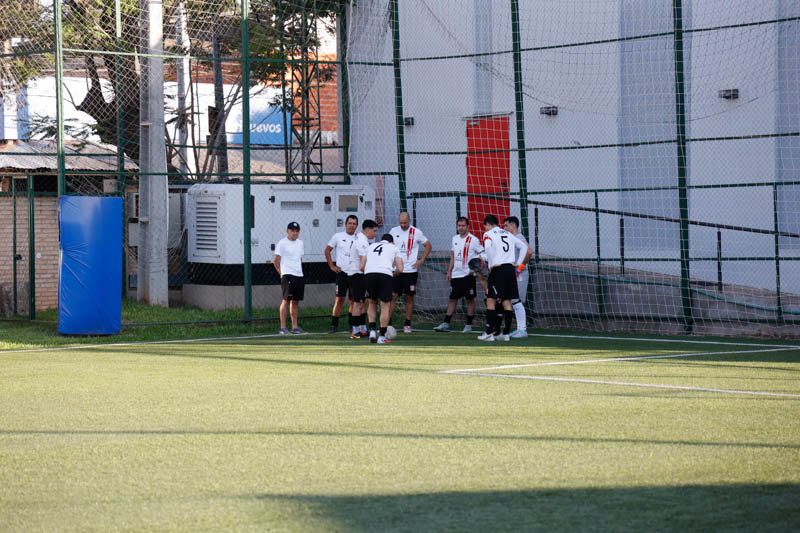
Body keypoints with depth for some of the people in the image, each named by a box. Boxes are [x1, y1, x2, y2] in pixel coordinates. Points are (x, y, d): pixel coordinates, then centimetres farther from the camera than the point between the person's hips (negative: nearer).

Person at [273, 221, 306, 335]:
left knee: (295, 301, 8)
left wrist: (298, 271, 16)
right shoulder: (282, 243, -6)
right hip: (287, 275, -7)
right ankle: (283, 328, -10)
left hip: (299, 275, 7)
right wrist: (281, 273, -3)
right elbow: (276, 260, -5)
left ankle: (294, 327, 11)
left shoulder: (300, 243, 16)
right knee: (286, 300, -10)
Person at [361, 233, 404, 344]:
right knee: (385, 306, 5)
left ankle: (372, 331, 9)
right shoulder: (394, 248, 21)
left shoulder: (371, 246, 29)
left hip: (369, 273, 3)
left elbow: (362, 266, 21)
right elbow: (400, 269, 11)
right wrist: (393, 274, 29)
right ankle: (382, 337, 3)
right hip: (385, 274, -3)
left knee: (372, 303, 22)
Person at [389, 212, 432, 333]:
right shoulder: (393, 231, 4)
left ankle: (407, 324, 11)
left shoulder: (416, 232, -1)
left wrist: (421, 261, 0)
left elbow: (428, 245, 9)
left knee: (409, 297, 4)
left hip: (410, 270, -1)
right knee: (392, 296, -4)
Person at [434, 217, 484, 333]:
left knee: (470, 299, -1)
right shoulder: (455, 238, 12)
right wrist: (449, 271, 17)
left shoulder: (473, 240, -8)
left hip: (468, 275, -6)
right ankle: (446, 324, 8)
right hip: (456, 274, 6)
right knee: (452, 299, 7)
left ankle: (469, 325, 5)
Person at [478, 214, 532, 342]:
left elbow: (487, 247, -20)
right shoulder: (509, 235, 21)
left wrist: (491, 264, -13)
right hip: (510, 268, 5)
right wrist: (521, 265, 23)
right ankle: (506, 333, 6)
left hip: (497, 269, -5)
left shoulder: (488, 234, 3)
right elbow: (528, 250, 20)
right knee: (507, 301, 8)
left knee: (490, 299, -1)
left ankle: (490, 332, -4)